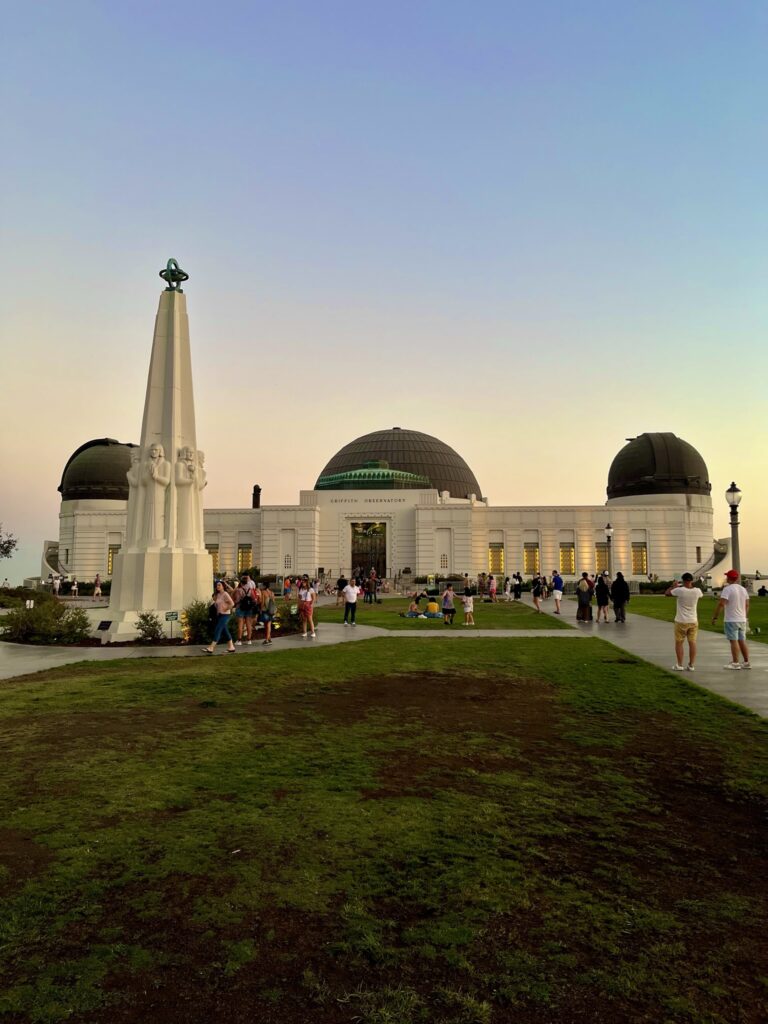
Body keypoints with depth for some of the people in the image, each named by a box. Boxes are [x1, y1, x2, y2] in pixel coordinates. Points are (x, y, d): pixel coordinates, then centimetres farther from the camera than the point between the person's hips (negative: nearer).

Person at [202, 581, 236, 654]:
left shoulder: (225, 594, -13)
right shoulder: (217, 595, 12)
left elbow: (232, 604, -22)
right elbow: (216, 604, 24)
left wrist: (225, 609, -16)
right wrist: (213, 603, 4)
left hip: (225, 615, -9)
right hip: (219, 615, 9)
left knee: (217, 630, -10)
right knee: (225, 631, 11)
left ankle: (211, 648, -10)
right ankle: (231, 648, 18)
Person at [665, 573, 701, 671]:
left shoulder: (679, 590, -18)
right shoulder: (697, 591, -7)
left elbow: (666, 593, -2)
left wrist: (674, 585, 11)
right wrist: (692, 585, 25)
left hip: (681, 621, -3)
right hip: (693, 621, 3)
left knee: (679, 643, 6)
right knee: (692, 642, 8)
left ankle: (679, 665, 8)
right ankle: (692, 665, 10)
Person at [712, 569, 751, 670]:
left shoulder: (727, 589, -13)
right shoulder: (743, 589, 10)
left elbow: (721, 603, -20)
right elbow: (747, 604, 14)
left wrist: (715, 616, -14)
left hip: (731, 620, -7)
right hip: (742, 620, 7)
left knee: (734, 641, -5)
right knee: (742, 641, 13)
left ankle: (735, 663, -4)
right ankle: (747, 663, 16)